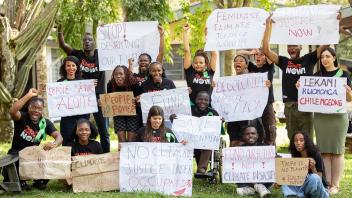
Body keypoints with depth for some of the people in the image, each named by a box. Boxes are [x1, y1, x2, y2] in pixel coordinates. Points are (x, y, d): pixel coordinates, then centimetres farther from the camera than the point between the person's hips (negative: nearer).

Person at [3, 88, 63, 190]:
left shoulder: (45, 123, -3)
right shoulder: (22, 117, -11)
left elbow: (59, 137, -14)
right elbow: (12, 111, -35)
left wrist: (54, 144, -40)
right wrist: (28, 95, -36)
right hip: (16, 154, -2)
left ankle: (40, 181, 8)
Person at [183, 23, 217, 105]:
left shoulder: (209, 72, 6)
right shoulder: (190, 72, 3)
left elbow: (214, 54, 6)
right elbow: (186, 51, 3)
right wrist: (186, 32, 4)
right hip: (192, 105, -1)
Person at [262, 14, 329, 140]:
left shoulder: (308, 60, 6)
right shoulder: (284, 62, 9)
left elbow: (325, 45, 0)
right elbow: (266, 50, 2)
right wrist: (268, 26, 1)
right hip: (289, 106, 2)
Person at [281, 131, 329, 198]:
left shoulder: (316, 155, -10)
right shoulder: (295, 158, 3)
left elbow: (319, 179, -13)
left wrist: (313, 168, -32)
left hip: (319, 190, -4)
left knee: (314, 178, -37)